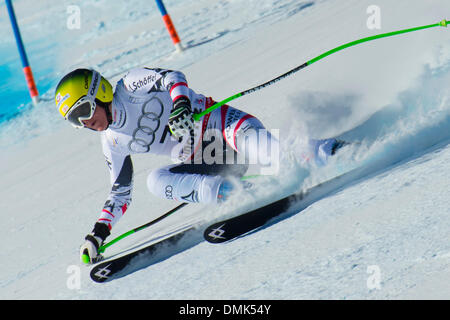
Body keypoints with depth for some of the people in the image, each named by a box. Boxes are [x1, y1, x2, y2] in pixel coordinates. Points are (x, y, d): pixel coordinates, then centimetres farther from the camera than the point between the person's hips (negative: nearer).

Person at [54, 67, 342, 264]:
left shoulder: (132, 85, -3)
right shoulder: (113, 143, 15)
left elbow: (172, 77, -17)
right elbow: (121, 193, 20)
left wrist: (181, 104, -39)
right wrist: (99, 233, 8)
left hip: (216, 123, -6)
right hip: (200, 164, 6)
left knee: (250, 143, -38)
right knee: (157, 180, -22)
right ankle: (225, 191, -41)